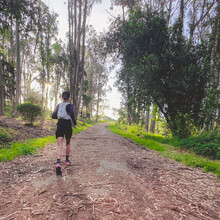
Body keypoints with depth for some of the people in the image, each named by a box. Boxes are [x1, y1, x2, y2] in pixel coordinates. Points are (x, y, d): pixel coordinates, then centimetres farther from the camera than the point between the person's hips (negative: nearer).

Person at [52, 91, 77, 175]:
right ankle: (67, 160, 31)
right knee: (68, 143, 19)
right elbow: (72, 116, -15)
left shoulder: (58, 105, 9)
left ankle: (58, 163, -23)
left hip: (59, 125, 2)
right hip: (67, 125, -2)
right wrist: (74, 123, 1)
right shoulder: (70, 106, -2)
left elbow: (53, 116, 8)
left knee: (59, 145, -4)